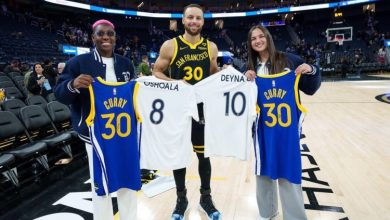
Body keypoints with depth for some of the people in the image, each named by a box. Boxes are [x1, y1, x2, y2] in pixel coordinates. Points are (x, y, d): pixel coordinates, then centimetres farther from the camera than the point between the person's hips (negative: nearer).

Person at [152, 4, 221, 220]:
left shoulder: (211, 47, 4)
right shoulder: (170, 45, -4)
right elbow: (156, 72, 0)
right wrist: (173, 83, -17)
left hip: (203, 107, 2)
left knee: (204, 154, 11)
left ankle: (206, 197, 31)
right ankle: (181, 198, 30)